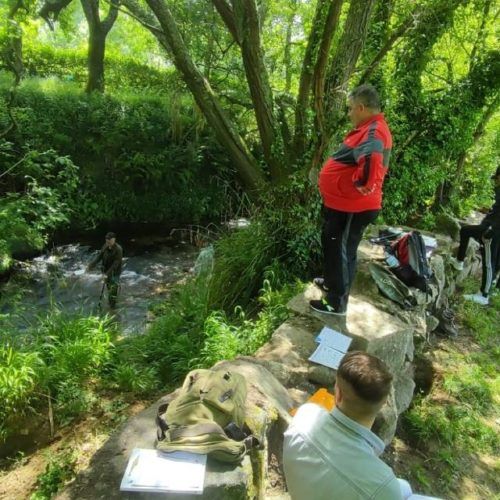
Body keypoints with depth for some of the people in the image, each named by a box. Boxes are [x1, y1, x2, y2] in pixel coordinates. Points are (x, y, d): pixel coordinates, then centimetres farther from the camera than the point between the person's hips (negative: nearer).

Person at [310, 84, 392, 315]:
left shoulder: (374, 131, -22)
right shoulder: (368, 128, 12)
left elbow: (372, 157, -44)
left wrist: (362, 184, -31)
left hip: (351, 208, -10)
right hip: (342, 204, 10)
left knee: (341, 251, 1)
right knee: (333, 246, 23)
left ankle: (337, 303, 15)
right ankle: (332, 283, 43)